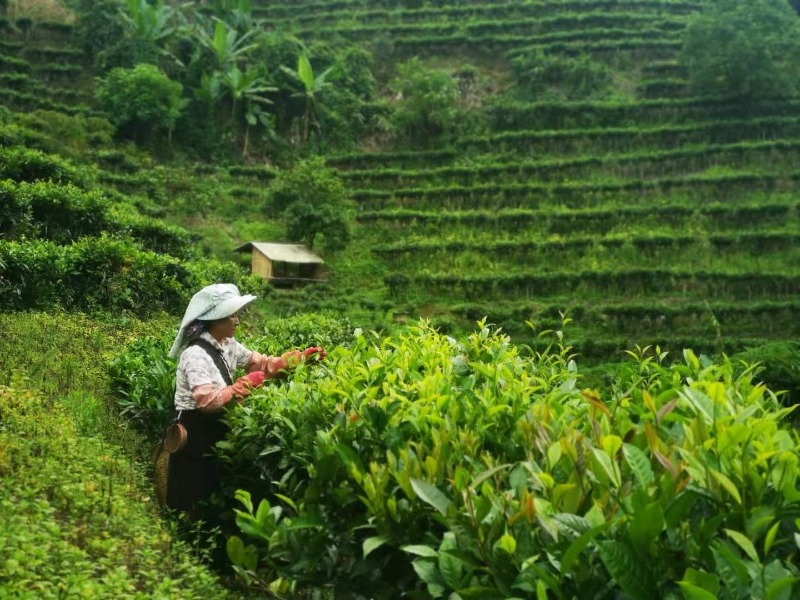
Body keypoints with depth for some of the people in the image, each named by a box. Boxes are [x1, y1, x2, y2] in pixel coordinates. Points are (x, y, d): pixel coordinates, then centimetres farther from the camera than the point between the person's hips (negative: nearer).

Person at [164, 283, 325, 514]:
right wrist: (246, 384, -25)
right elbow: (207, 401, -32)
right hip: (194, 434, -9)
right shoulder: (195, 354, -23)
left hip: (215, 430, 9)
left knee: (213, 492, 19)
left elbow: (263, 363, 9)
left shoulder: (228, 346, 5)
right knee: (194, 498, 3)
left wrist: (303, 356, 0)